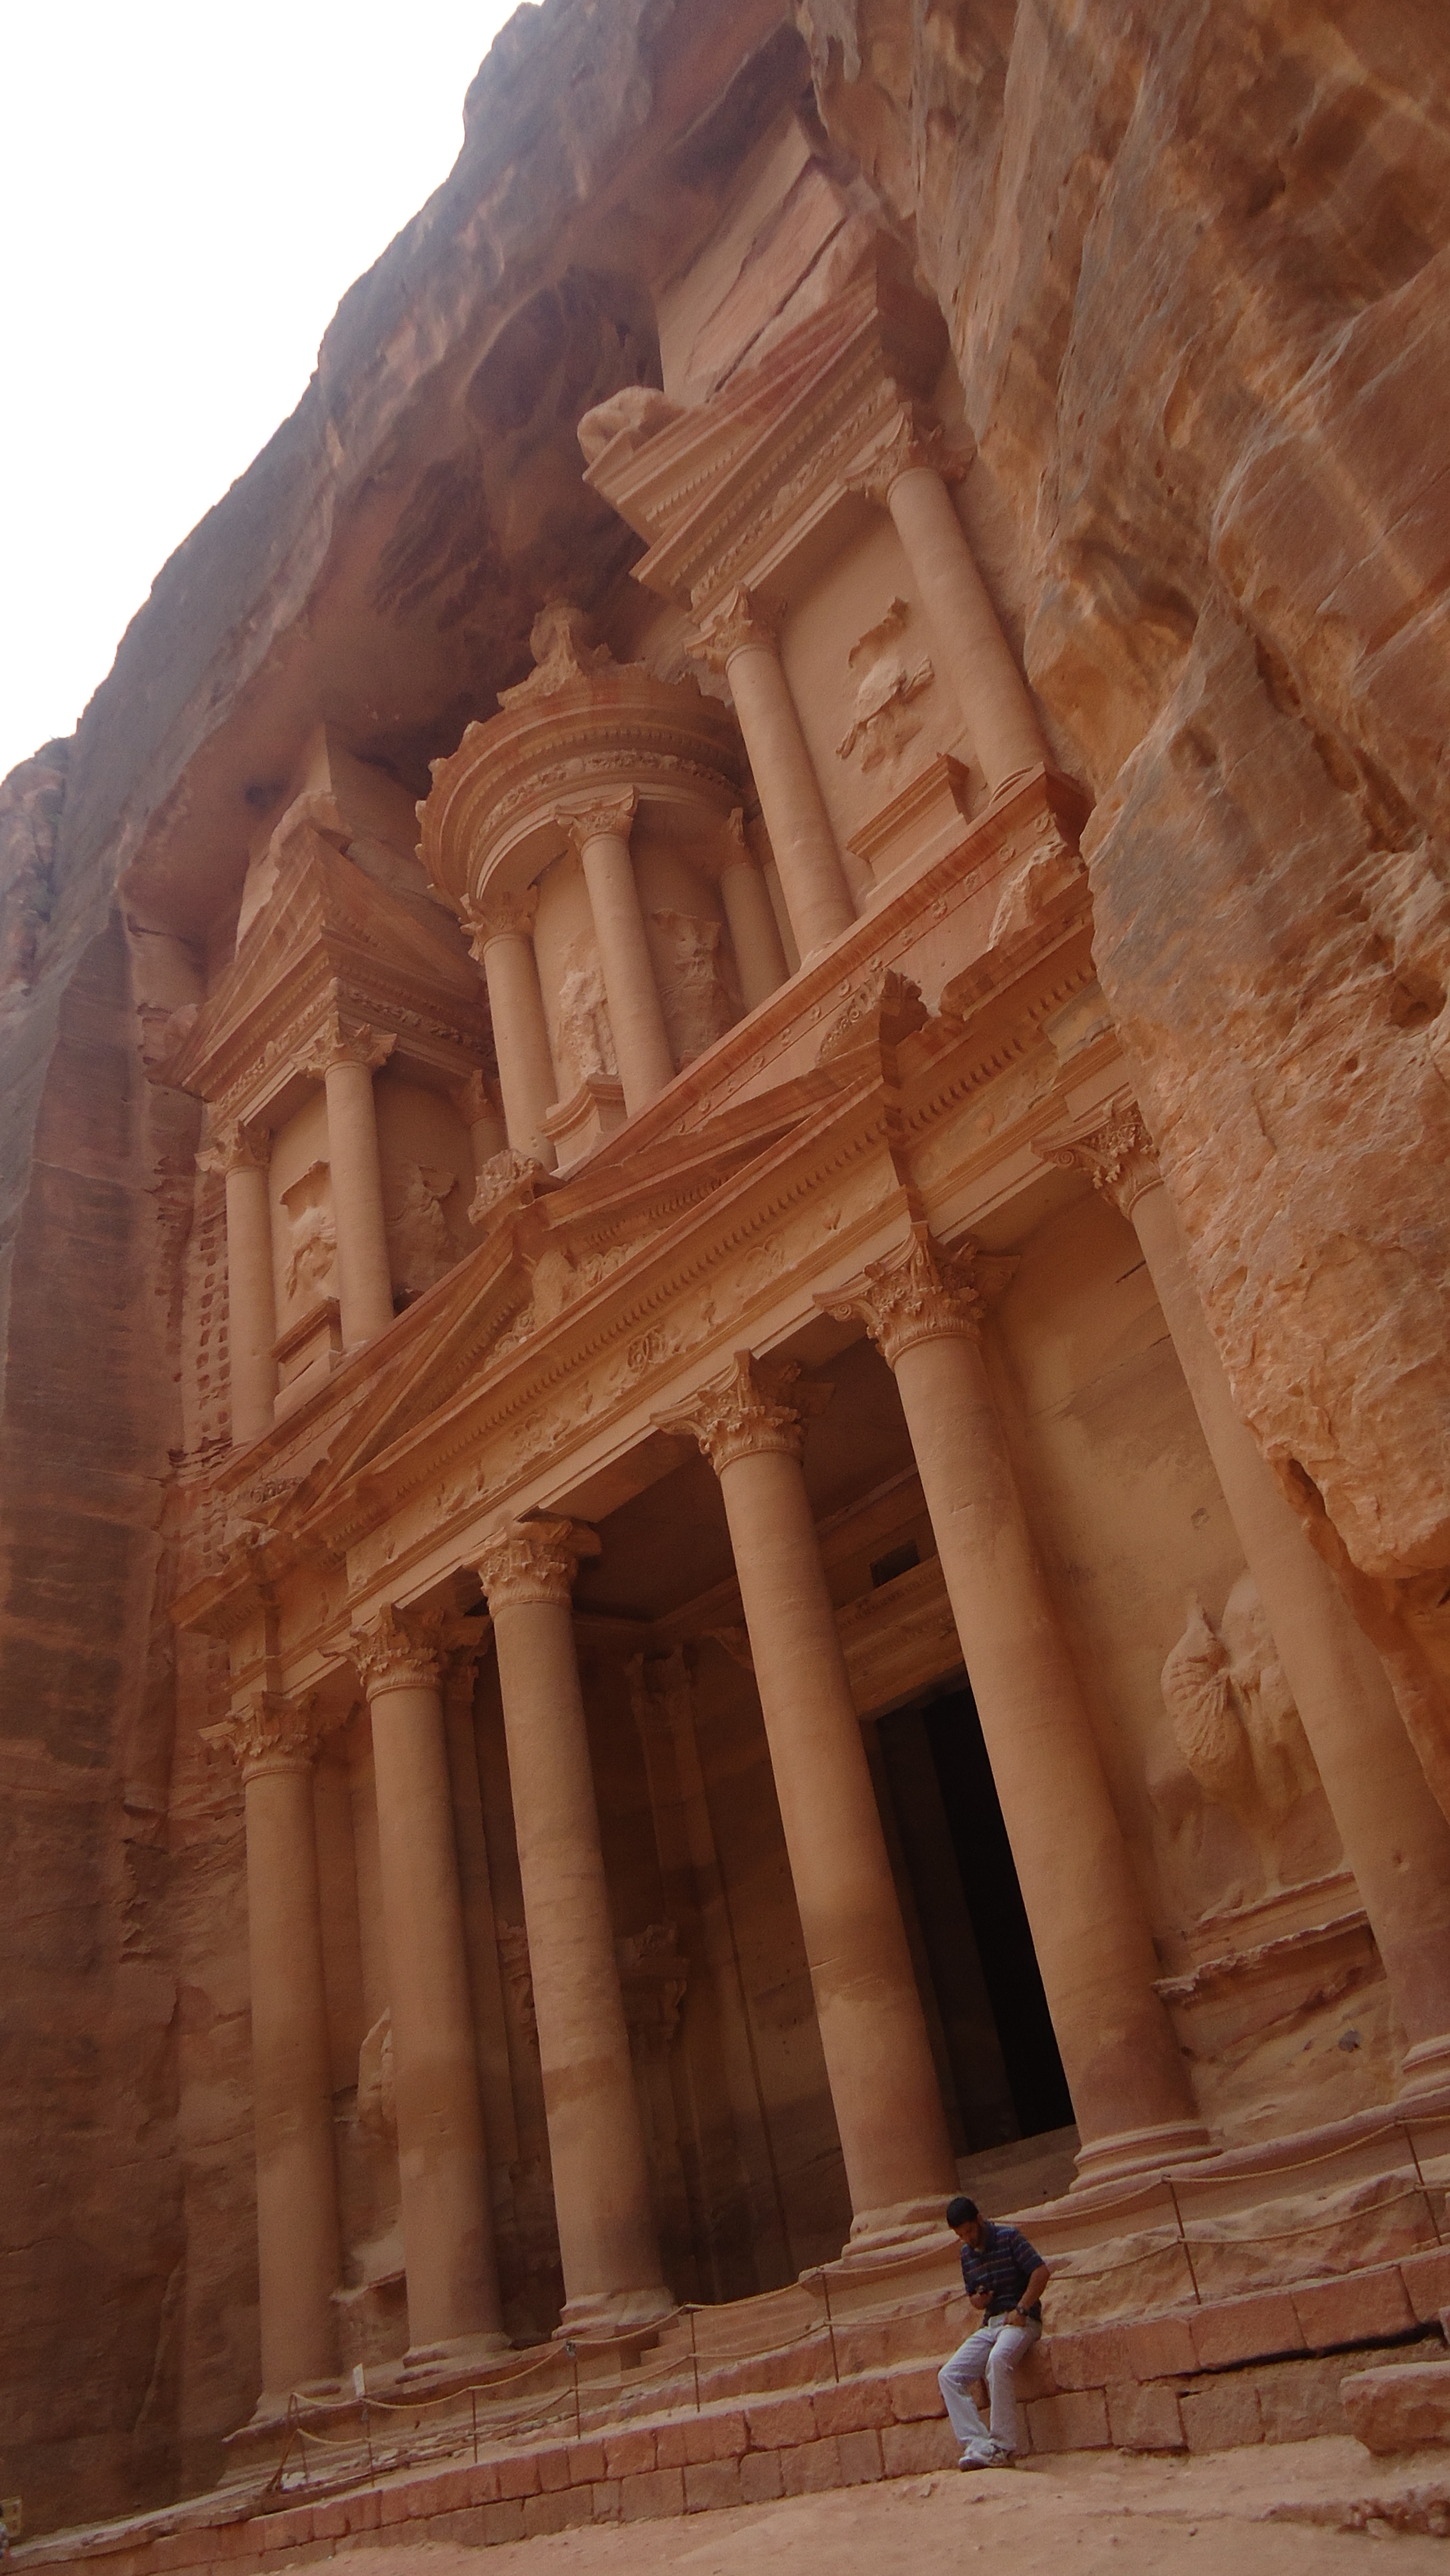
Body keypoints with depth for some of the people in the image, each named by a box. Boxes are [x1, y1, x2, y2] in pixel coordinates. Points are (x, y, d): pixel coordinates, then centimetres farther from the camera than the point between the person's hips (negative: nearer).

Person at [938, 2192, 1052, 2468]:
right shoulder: (967, 2255, 15)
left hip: (1020, 2321, -7)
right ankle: (976, 2446, -21)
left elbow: (1042, 2272, -13)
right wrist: (977, 2300, 1)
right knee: (948, 2376, -13)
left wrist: (1020, 2310, -16)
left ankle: (1003, 2447, -31)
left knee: (998, 2360, -38)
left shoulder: (1009, 2238, -6)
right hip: (989, 2326, 7)